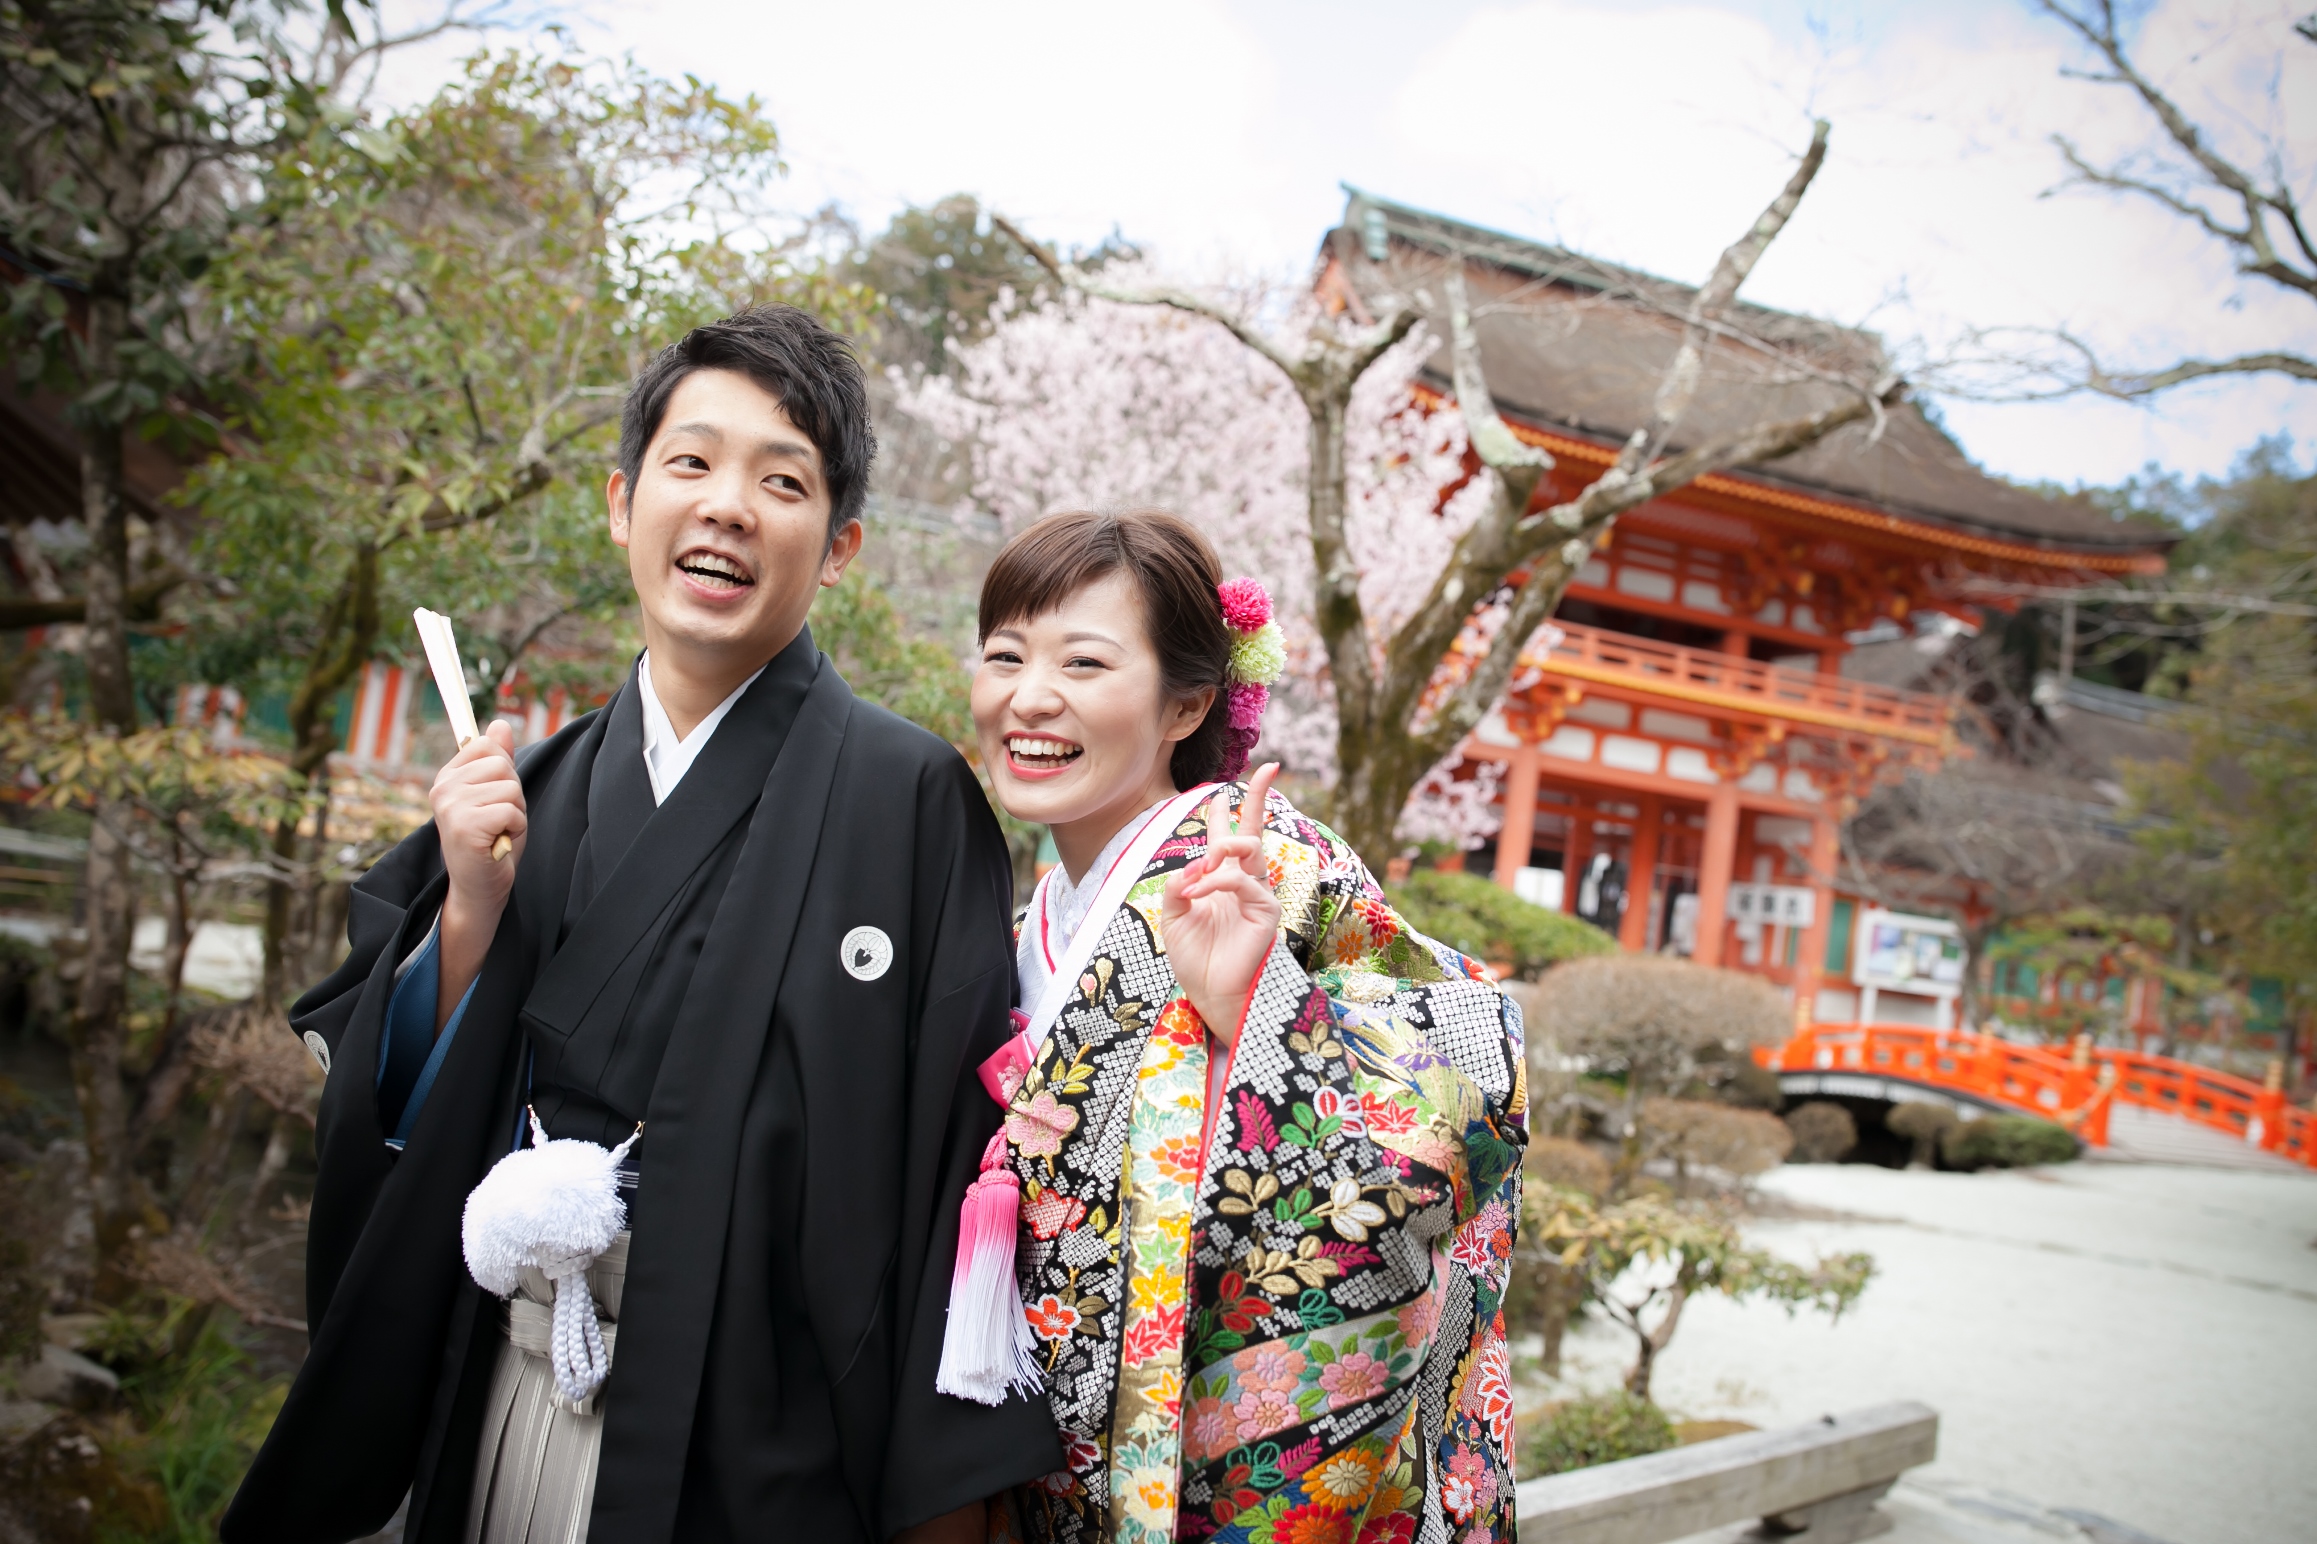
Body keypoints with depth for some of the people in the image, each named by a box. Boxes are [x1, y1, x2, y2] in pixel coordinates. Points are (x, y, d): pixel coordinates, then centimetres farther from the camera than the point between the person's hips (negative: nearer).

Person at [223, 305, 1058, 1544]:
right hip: (500, 1410, 5)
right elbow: (403, 1116, 5)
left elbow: (957, 1171, -13)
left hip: (755, 1442, -4)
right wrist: (469, 914, -12)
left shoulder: (906, 797, -12)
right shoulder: (530, 790, 3)